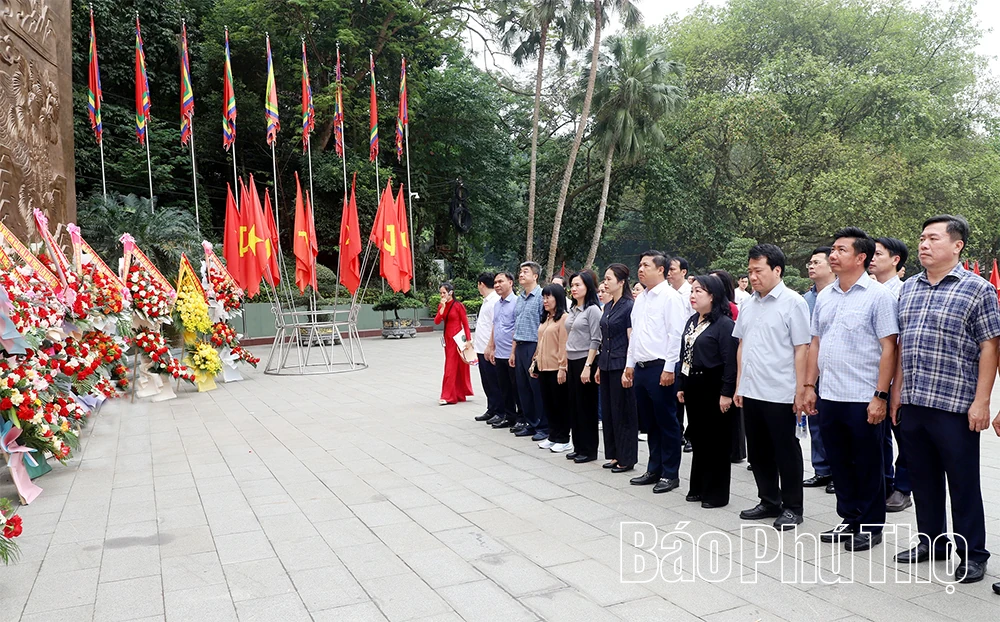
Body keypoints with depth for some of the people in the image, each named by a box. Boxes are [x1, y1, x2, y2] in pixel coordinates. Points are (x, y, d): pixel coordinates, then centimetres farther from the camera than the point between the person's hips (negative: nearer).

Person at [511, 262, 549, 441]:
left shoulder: (541, 296, -9)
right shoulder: (520, 298, 15)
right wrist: (514, 351, 17)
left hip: (534, 347, -8)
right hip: (520, 347, 8)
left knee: (538, 388, -2)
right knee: (523, 387, 11)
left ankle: (543, 427, 7)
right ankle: (530, 423, 21)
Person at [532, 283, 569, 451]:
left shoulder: (563, 318, -11)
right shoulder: (544, 318, 15)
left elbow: (564, 345, -15)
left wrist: (562, 367, -18)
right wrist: (535, 362, 15)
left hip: (556, 368, -8)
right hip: (543, 367, 8)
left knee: (560, 404, 2)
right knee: (547, 403, 13)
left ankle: (563, 439, 11)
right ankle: (553, 436, 23)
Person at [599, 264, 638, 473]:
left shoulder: (629, 306, -12)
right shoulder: (608, 307, 12)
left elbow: (632, 341, -15)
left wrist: (628, 370, -18)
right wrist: (600, 366, 15)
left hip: (621, 365, -8)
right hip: (607, 365, 8)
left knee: (623, 412, 0)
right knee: (609, 411, 12)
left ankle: (627, 459, 9)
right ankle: (615, 455, 22)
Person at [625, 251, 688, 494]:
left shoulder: (670, 296, -9)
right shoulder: (640, 298, 15)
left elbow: (676, 334, -15)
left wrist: (669, 368, -18)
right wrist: (630, 365, 16)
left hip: (660, 368, -8)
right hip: (641, 368, 8)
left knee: (667, 423, 2)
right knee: (650, 423, 15)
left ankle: (670, 474, 12)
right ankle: (654, 470, 24)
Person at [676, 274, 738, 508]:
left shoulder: (724, 324, -12)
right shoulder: (691, 321, 12)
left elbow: (730, 361, -16)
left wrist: (726, 393, -19)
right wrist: (681, 385, 13)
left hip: (714, 388, -8)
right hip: (693, 387, 8)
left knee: (716, 441, 2)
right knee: (697, 438, 15)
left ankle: (716, 493, 13)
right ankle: (698, 488, 26)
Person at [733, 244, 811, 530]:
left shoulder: (793, 302, -8)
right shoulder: (747, 304, 10)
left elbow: (801, 349, -10)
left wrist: (800, 390, -13)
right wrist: (739, 385, 13)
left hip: (780, 393, -6)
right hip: (751, 391, 7)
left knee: (786, 451, 6)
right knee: (758, 451, 15)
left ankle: (791, 507, 19)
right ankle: (769, 501, 29)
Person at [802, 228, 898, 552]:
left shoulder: (878, 295, -8)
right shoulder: (825, 296, 10)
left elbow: (889, 348, -12)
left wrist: (880, 396, -16)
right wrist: (809, 385, 9)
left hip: (863, 400, -6)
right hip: (828, 397, 6)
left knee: (867, 465, 7)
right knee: (839, 462, 15)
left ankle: (871, 526, 21)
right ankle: (849, 519, 29)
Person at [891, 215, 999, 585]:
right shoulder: (909, 288, 11)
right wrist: (897, 392, 12)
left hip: (955, 405, -5)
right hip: (912, 404, 6)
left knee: (963, 483, 5)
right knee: (923, 479, 15)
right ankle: (931, 541, 30)